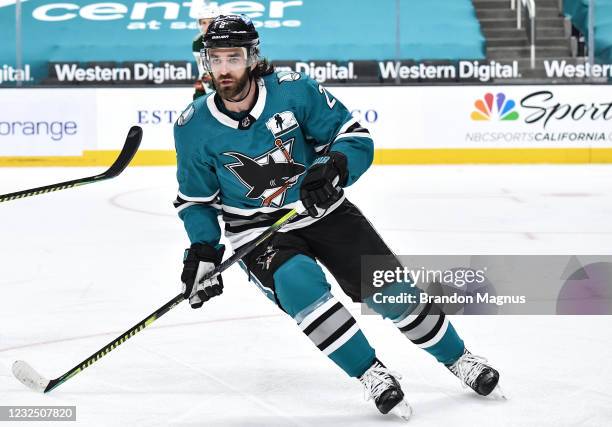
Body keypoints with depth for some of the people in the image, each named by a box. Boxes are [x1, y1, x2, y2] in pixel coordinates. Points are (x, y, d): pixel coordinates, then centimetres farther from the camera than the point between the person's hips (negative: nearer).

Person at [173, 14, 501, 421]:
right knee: (300, 284, -31)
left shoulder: (294, 90, -16)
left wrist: (332, 167, -29)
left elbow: (356, 137, -10)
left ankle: (458, 357, 20)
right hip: (257, 232, 0)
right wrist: (202, 251, -9)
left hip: (322, 211, 0)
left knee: (391, 290, -5)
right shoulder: (194, 127, -10)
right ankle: (372, 374, -17)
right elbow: (195, 199, 3)